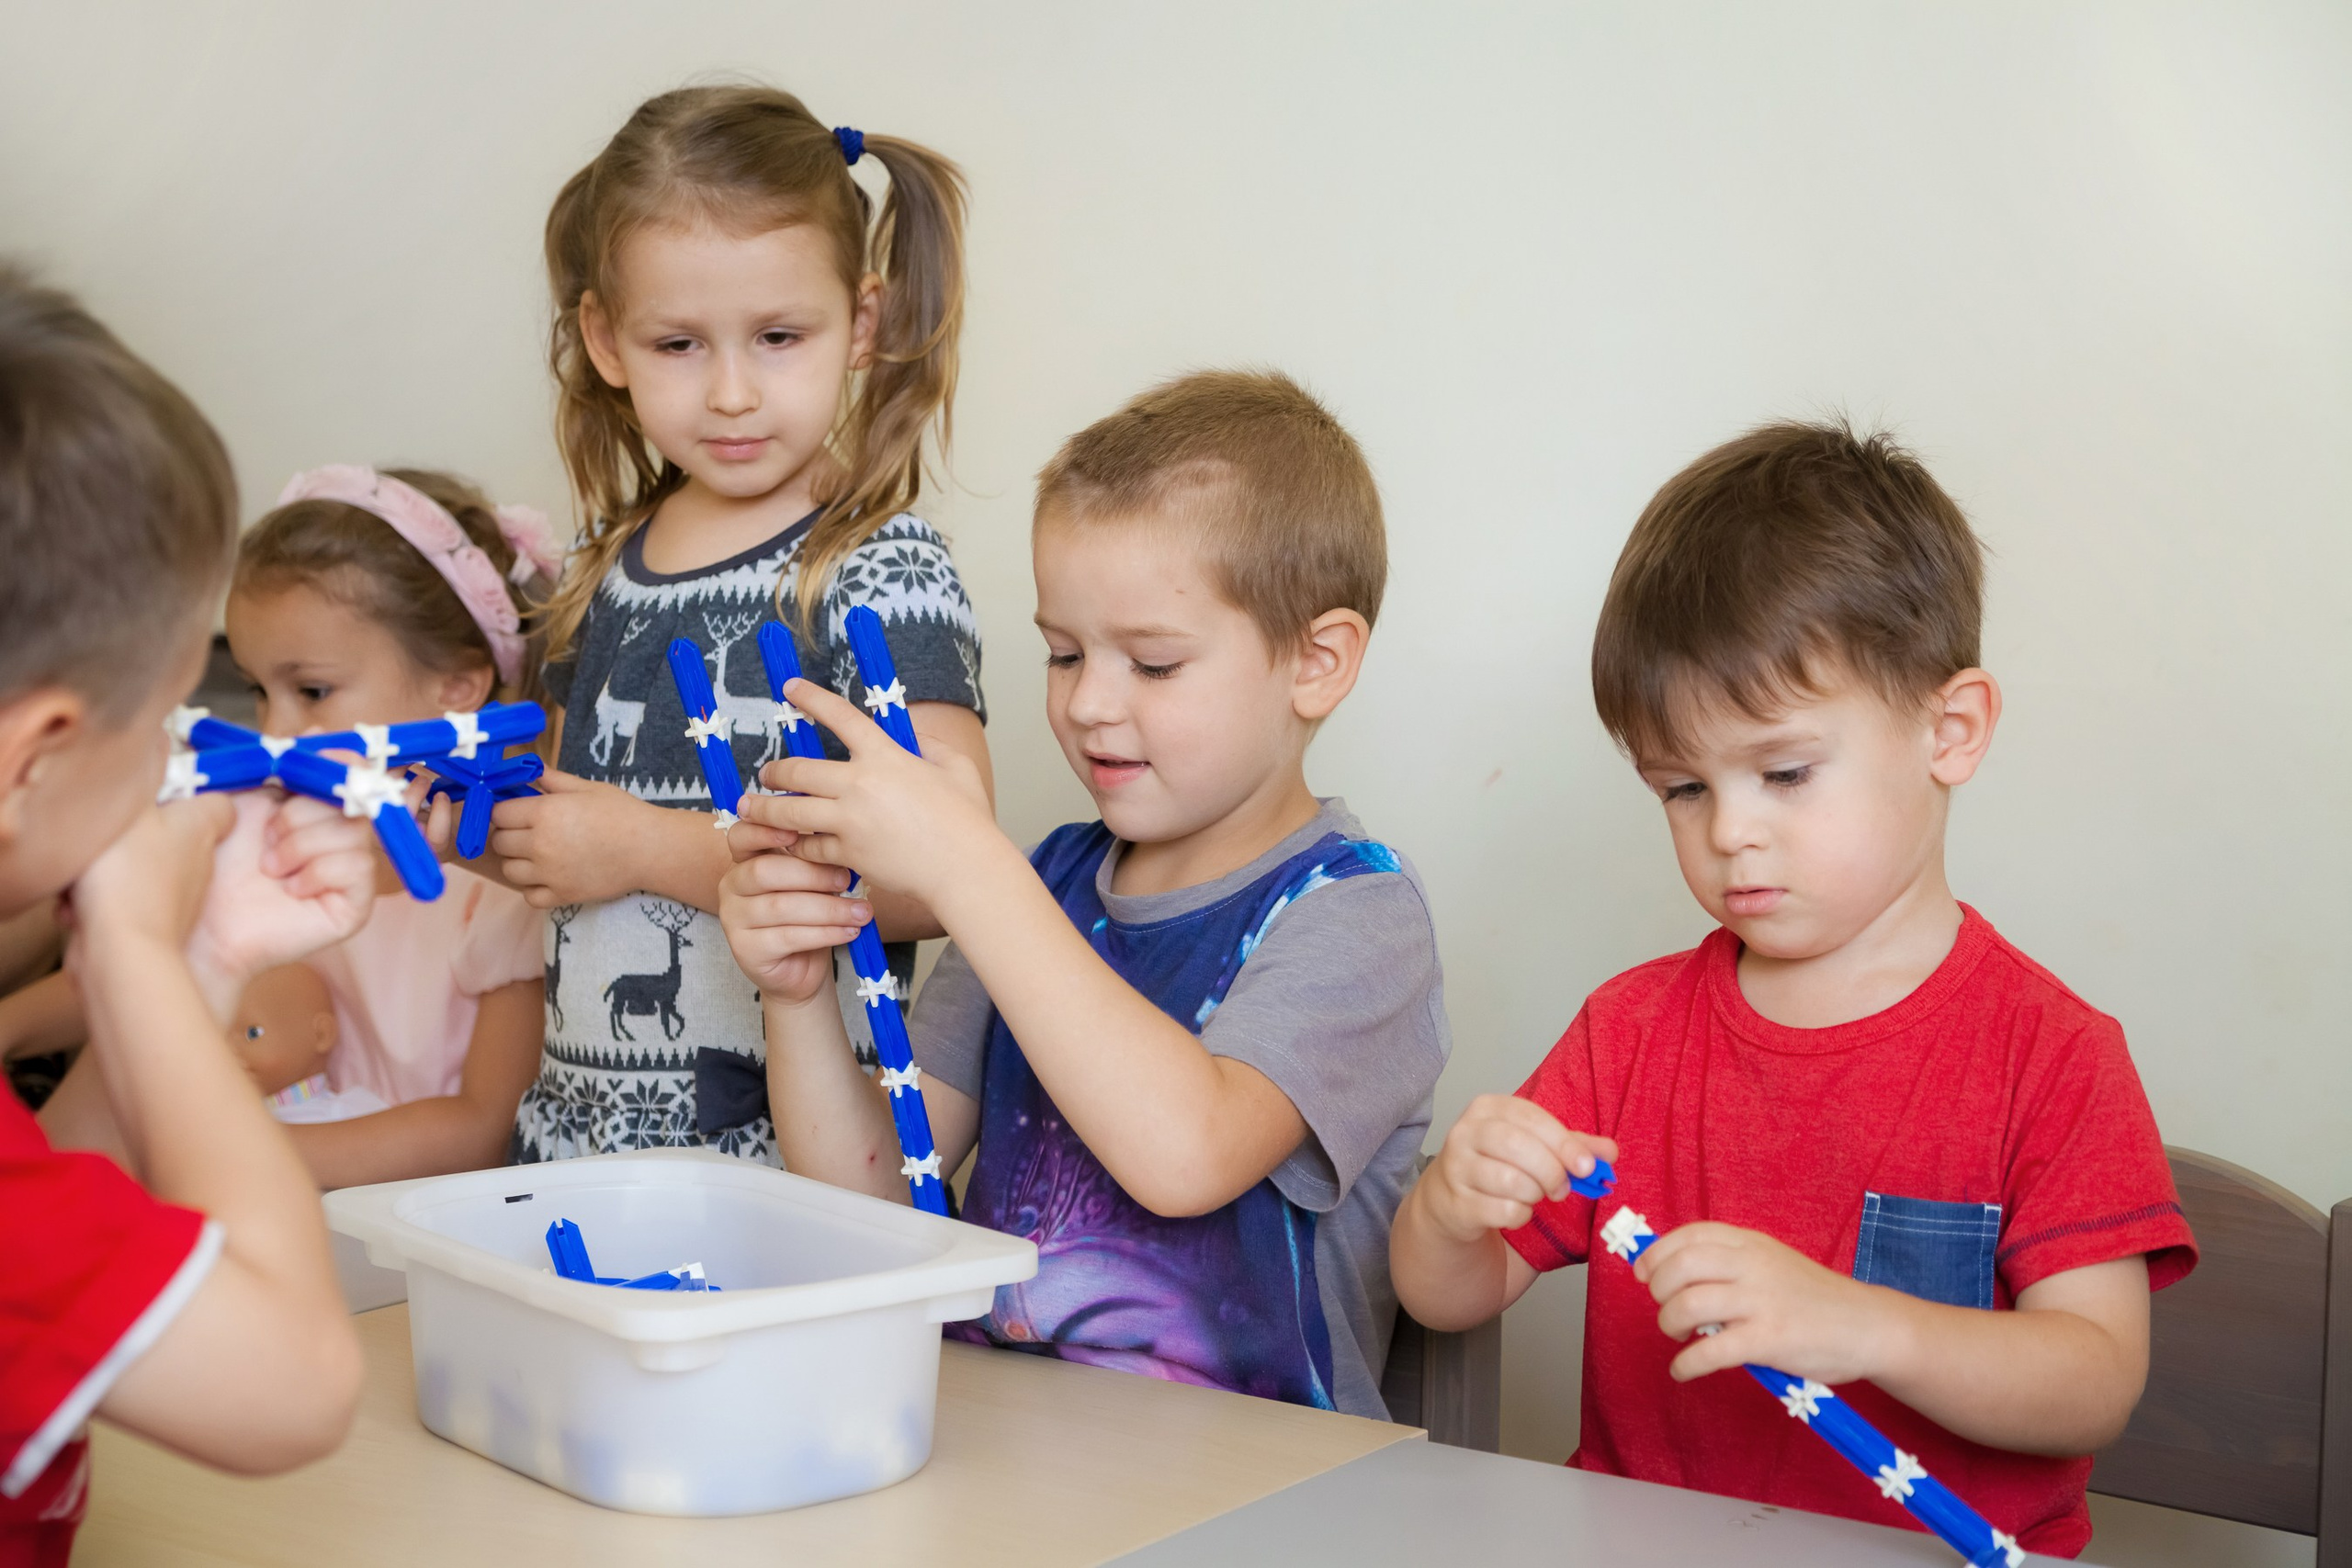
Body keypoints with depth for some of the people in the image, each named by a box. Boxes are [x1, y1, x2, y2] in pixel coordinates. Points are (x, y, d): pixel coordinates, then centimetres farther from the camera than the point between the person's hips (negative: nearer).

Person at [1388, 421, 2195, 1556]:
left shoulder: (2048, 1051, -2)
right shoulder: (1633, 1027, 9)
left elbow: (2097, 1384, -10)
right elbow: (1450, 1301, 10)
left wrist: (1854, 1326, -25)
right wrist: (1452, 1205, -13)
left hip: (1943, 1549, -3)